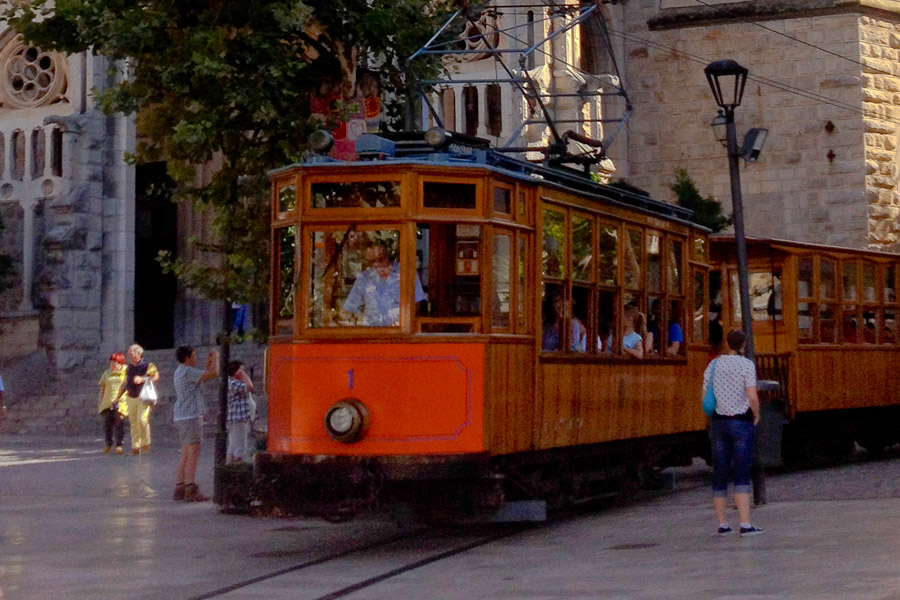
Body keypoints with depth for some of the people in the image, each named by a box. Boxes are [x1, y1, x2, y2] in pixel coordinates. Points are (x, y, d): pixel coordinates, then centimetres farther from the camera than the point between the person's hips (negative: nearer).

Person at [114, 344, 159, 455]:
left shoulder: (148, 366, -1)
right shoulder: (129, 368, 17)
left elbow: (156, 377, -13)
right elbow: (124, 384, 23)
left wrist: (142, 379, -23)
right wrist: (118, 397, 20)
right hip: (131, 398, 5)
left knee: (142, 419, -21)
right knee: (133, 423, 2)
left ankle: (146, 444, -9)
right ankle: (135, 447, 7)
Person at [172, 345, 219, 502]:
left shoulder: (180, 372, 17)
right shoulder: (187, 371, -14)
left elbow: (204, 378, 27)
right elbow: (214, 374, -17)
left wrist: (208, 362, 22)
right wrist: (216, 357, -1)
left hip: (182, 417, 10)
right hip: (190, 417, -10)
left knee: (186, 454, 11)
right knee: (193, 453, -11)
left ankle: (179, 489, 10)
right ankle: (191, 491, -14)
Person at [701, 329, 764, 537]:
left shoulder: (713, 365, 6)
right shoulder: (746, 365, -8)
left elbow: (705, 398, 6)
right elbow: (752, 397, -15)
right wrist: (756, 416, 2)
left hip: (718, 423, 4)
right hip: (742, 422, -4)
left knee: (720, 474, 9)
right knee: (742, 474, -6)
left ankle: (722, 524, 12)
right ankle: (745, 525, -12)